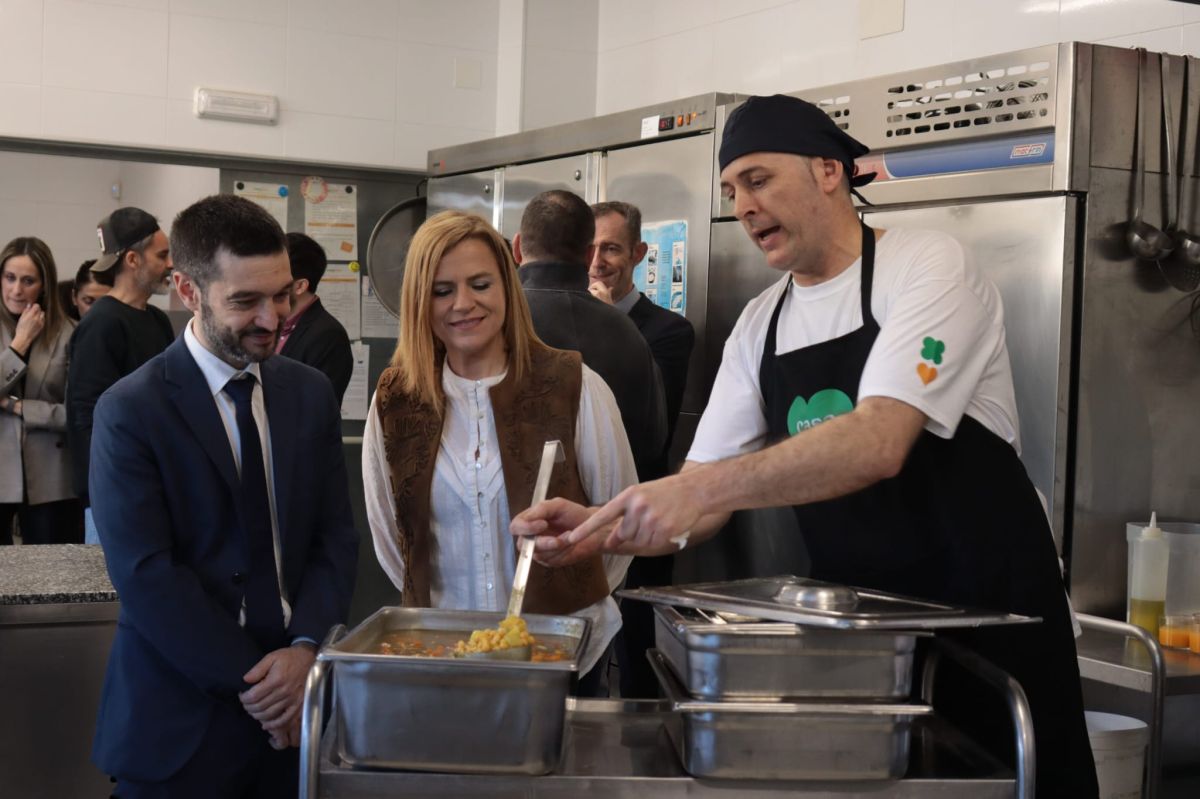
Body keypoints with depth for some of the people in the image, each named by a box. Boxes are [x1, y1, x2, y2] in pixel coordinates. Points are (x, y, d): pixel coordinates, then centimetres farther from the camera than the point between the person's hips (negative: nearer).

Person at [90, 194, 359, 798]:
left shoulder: (311, 394, 5)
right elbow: (146, 576, -14)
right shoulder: (129, 412, -10)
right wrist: (254, 682, -14)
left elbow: (335, 536, 4)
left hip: (296, 711, 4)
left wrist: (305, 649, -11)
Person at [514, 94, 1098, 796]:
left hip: (986, 607, -5)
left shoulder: (927, 267, -13)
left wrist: (705, 489, -38)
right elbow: (704, 493, 3)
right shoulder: (760, 325, 6)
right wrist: (604, 528, -16)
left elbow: (877, 443, -29)